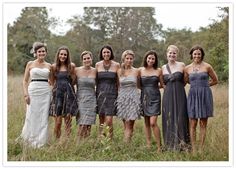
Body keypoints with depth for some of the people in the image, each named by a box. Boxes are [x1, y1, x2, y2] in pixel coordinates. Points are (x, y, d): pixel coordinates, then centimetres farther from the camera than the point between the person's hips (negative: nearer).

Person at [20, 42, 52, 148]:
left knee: (43, 117, 2)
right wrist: (25, 93, -8)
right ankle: (31, 140, 19)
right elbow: (25, 80, 3)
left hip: (45, 92, 2)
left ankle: (40, 142, 13)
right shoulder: (30, 64, 4)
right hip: (33, 91, -2)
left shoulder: (49, 66, 9)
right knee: (32, 116, 1)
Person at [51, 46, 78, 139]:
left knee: (68, 119, 1)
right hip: (58, 94, 0)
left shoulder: (71, 66, 2)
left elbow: (74, 81, 9)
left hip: (69, 94, 0)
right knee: (58, 121, -3)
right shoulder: (54, 67, 5)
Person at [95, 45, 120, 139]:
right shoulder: (97, 65, 5)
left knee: (109, 120, -11)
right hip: (100, 94, 2)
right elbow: (95, 81, 12)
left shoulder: (116, 65, 0)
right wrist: (95, 94, 9)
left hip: (111, 94, -2)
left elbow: (118, 81, 5)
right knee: (101, 119, 7)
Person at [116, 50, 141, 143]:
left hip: (133, 99, -2)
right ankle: (127, 143, 12)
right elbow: (118, 85, 13)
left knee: (129, 124, -7)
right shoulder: (119, 71, 6)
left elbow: (139, 85, 13)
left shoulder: (136, 71, 3)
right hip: (122, 98, 2)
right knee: (125, 124, 6)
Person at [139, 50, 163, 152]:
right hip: (144, 97, 3)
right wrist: (146, 88, 2)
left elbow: (162, 84, 9)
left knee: (153, 123, -12)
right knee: (146, 123, 8)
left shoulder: (158, 71, 1)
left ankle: (159, 146, -3)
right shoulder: (141, 70, 4)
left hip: (155, 98, -3)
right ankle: (148, 145, 17)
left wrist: (154, 86, 1)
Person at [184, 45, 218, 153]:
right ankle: (193, 149, 5)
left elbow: (215, 80, 10)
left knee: (203, 124, 3)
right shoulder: (187, 68, 6)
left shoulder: (207, 66, 1)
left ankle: (201, 148, 10)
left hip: (205, 96, -1)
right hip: (193, 96, 1)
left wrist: (203, 85, 8)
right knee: (193, 124, -1)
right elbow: (184, 82, 21)